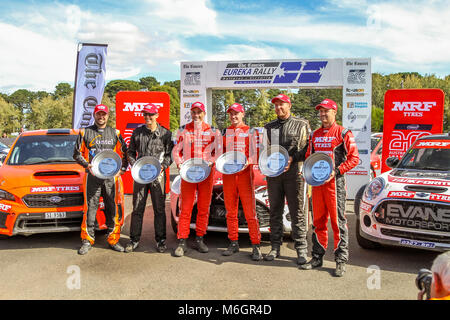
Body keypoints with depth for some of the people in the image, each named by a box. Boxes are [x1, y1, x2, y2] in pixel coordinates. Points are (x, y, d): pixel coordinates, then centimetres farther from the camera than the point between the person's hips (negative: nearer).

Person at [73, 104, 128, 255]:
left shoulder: (115, 133, 13)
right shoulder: (85, 132, 10)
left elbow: (125, 153, 14)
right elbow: (77, 153, 11)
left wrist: (122, 169, -1)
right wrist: (87, 165, -5)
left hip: (112, 176, 1)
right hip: (92, 176, -1)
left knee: (114, 208, 1)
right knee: (90, 208, -1)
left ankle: (113, 240, 11)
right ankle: (87, 240, 11)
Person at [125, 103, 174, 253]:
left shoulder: (165, 133, 3)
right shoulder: (137, 132, 10)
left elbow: (170, 154, 3)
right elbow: (130, 152, 15)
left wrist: (162, 166, -12)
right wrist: (134, 165, -2)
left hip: (158, 175, -2)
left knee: (159, 208, 2)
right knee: (137, 208, 6)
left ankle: (160, 240, 13)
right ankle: (134, 239, 16)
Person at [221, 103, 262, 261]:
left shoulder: (250, 131, 4)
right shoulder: (226, 132, 16)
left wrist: (247, 162, -17)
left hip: (245, 174, -4)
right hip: (228, 174, 4)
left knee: (250, 212, -7)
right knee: (231, 211, 8)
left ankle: (256, 246, -2)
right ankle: (233, 243, 18)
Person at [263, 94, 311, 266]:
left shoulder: (301, 125, 6)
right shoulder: (269, 127, 16)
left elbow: (307, 148, 2)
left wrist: (292, 158, -12)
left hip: (294, 172, -3)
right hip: (273, 174, 4)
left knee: (297, 212, -3)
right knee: (275, 211, 8)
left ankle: (301, 249, 5)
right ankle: (275, 247, 17)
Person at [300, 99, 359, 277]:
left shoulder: (343, 133, -2)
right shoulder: (315, 135, 16)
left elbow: (354, 158, -6)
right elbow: (309, 157, 23)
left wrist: (336, 171, -16)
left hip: (335, 182, -6)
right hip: (317, 182, 6)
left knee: (338, 222, -3)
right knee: (318, 221, 10)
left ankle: (341, 261, 5)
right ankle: (317, 257, 20)